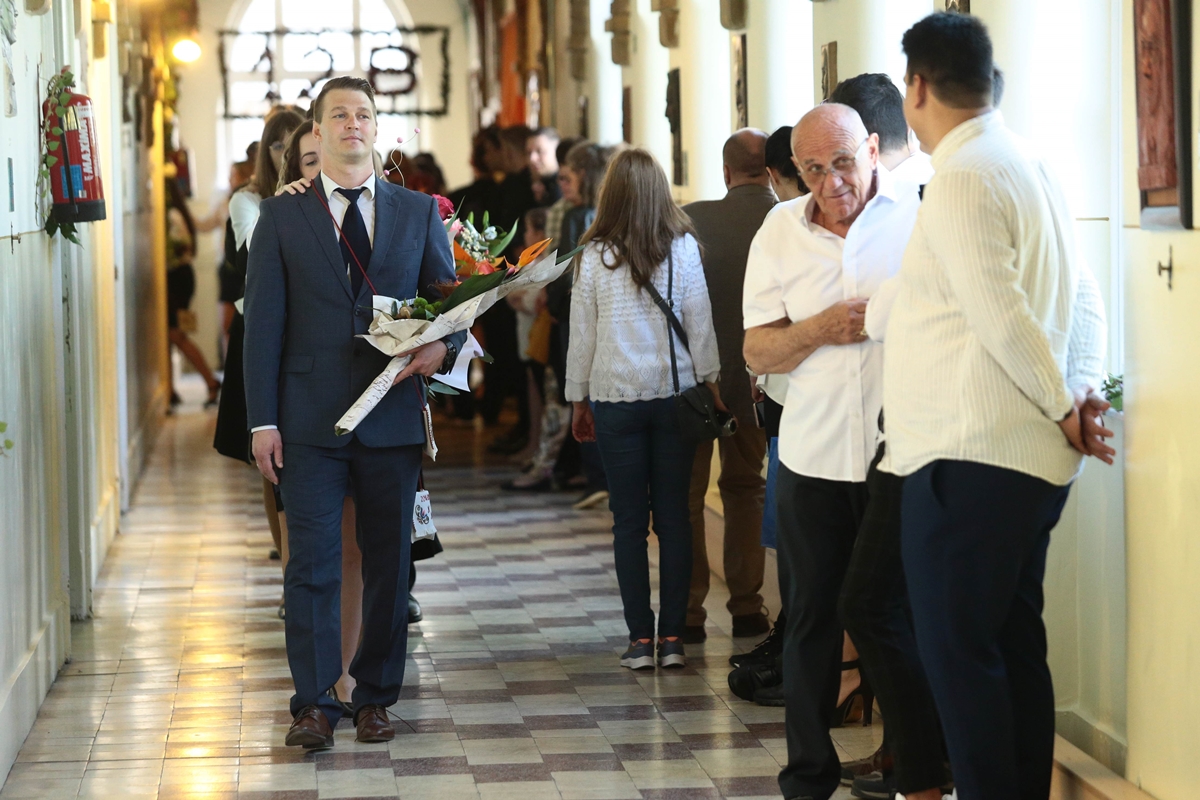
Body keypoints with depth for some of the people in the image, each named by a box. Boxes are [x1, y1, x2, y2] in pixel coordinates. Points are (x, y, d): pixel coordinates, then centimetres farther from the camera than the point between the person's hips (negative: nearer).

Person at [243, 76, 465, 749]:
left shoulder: (419, 212, 10)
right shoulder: (282, 215, 5)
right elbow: (264, 324, 2)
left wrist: (444, 346, -13)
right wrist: (263, 421, -5)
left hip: (393, 414, 2)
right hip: (310, 418, -2)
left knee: (389, 561, 7)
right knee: (313, 562, -3)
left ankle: (377, 695, 18)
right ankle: (314, 702, 2)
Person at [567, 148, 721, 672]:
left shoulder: (593, 256, -3)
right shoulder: (683, 248, -2)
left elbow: (581, 334, 3)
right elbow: (700, 323, 0)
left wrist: (579, 401, 12)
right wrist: (711, 384, 10)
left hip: (616, 398, -1)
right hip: (675, 393, 1)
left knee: (629, 520, 4)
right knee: (674, 516, 5)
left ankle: (641, 638, 4)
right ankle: (673, 636, 5)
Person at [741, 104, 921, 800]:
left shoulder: (922, 212, -2)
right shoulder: (781, 232, 8)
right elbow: (758, 352, 8)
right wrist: (818, 331, -10)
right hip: (814, 455, 3)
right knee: (812, 614, 9)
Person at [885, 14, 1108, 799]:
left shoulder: (962, 178, -14)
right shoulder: (1034, 169, 15)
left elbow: (1001, 316, -18)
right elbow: (1085, 300, 14)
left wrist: (1062, 407, -8)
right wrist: (1085, 391, 2)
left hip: (969, 460, -9)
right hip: (1034, 458, 9)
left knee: (959, 654, -5)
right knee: (1015, 647, 14)